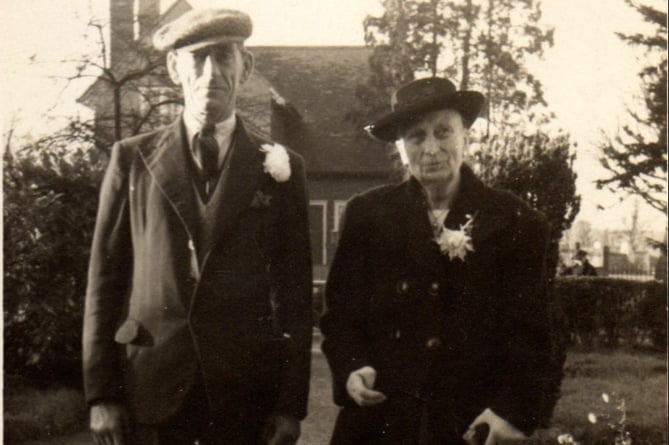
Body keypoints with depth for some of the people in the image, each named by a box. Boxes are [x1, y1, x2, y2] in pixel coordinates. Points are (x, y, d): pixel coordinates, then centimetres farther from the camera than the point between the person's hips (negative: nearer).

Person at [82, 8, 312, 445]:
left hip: (246, 392, 0)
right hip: (148, 387, 0)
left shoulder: (280, 167, 6)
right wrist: (102, 393, 1)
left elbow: (295, 291, 5)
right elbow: (105, 277, 5)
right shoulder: (132, 158, 6)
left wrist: (291, 405, 1)